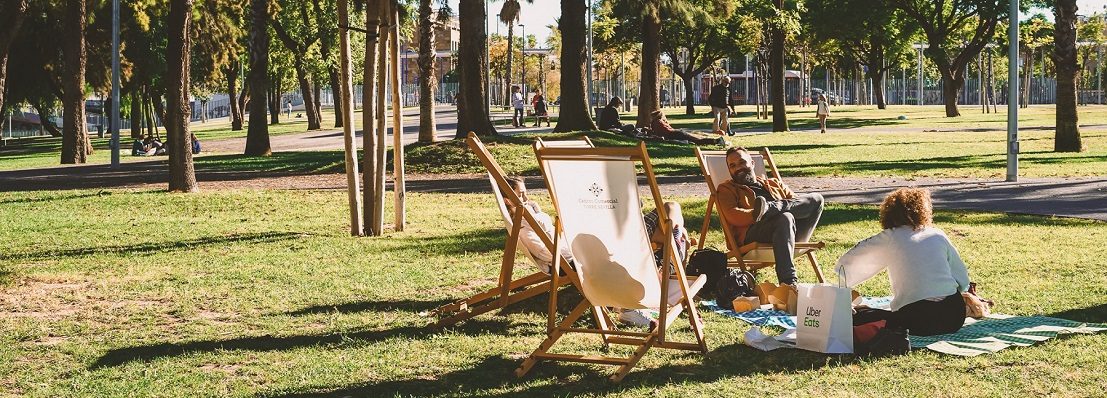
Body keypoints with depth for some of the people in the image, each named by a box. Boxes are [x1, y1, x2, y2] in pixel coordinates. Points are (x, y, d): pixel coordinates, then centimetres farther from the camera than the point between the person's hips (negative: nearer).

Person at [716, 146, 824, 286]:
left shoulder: (774, 184, 35)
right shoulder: (726, 189, 23)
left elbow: (800, 204, 22)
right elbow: (733, 217, 2)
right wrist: (756, 215, -17)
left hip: (792, 233, 4)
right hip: (753, 234, -4)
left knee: (816, 199, -15)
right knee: (785, 218, -38)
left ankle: (771, 207, -33)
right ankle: (788, 283, -52)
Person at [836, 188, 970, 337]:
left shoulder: (889, 238, 8)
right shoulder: (938, 235, 14)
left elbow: (846, 263, 17)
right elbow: (963, 282, 14)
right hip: (954, 318, 3)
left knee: (857, 317, 9)